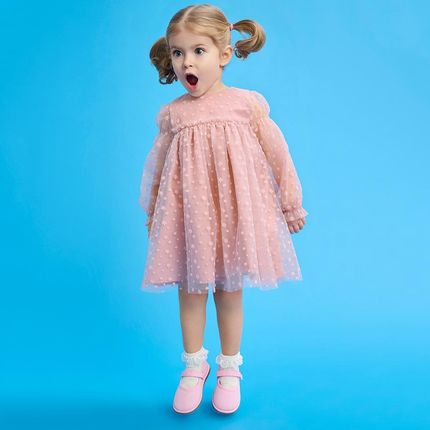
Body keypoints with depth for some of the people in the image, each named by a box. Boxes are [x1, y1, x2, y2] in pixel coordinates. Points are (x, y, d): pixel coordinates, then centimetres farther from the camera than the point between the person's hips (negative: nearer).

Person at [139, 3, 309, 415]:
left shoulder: (247, 103, -4)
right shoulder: (172, 113, 0)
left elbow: (277, 153, 3)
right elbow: (155, 166, 11)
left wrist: (292, 203, 7)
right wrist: (151, 212, 18)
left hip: (234, 209, -1)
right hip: (187, 213, 2)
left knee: (230, 291, 10)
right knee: (190, 291, 10)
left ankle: (229, 369, 30)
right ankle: (193, 366, 31)